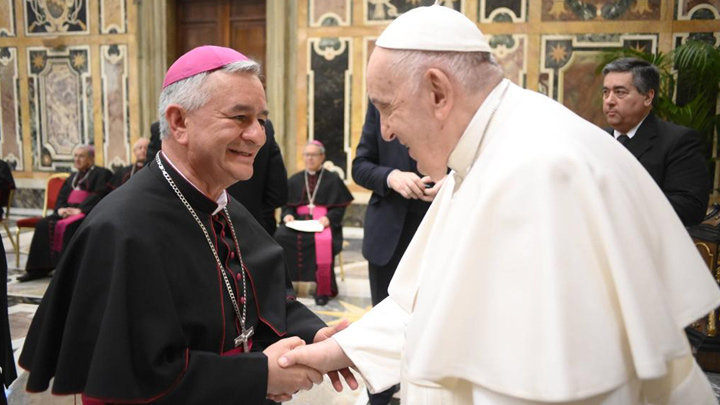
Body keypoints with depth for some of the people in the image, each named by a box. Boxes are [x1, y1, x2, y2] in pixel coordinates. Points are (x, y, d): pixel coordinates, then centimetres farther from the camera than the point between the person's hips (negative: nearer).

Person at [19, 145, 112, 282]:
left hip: (88, 212, -7)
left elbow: (99, 195, -11)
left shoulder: (101, 173, 3)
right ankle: (39, 269, -17)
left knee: (68, 226, -35)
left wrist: (79, 209, -21)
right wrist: (60, 208, -4)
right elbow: (61, 196, 19)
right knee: (43, 224, -18)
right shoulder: (73, 177, 26)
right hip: (67, 211, 7)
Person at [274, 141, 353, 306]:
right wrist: (288, 215, -8)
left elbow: (340, 207, 1)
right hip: (298, 220, 3)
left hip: (324, 222, -3)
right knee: (281, 236, -29)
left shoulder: (333, 179, 8)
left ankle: (323, 289, -22)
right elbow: (287, 205, 15)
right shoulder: (294, 180, 18)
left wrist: (328, 218, -18)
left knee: (323, 241, -38)